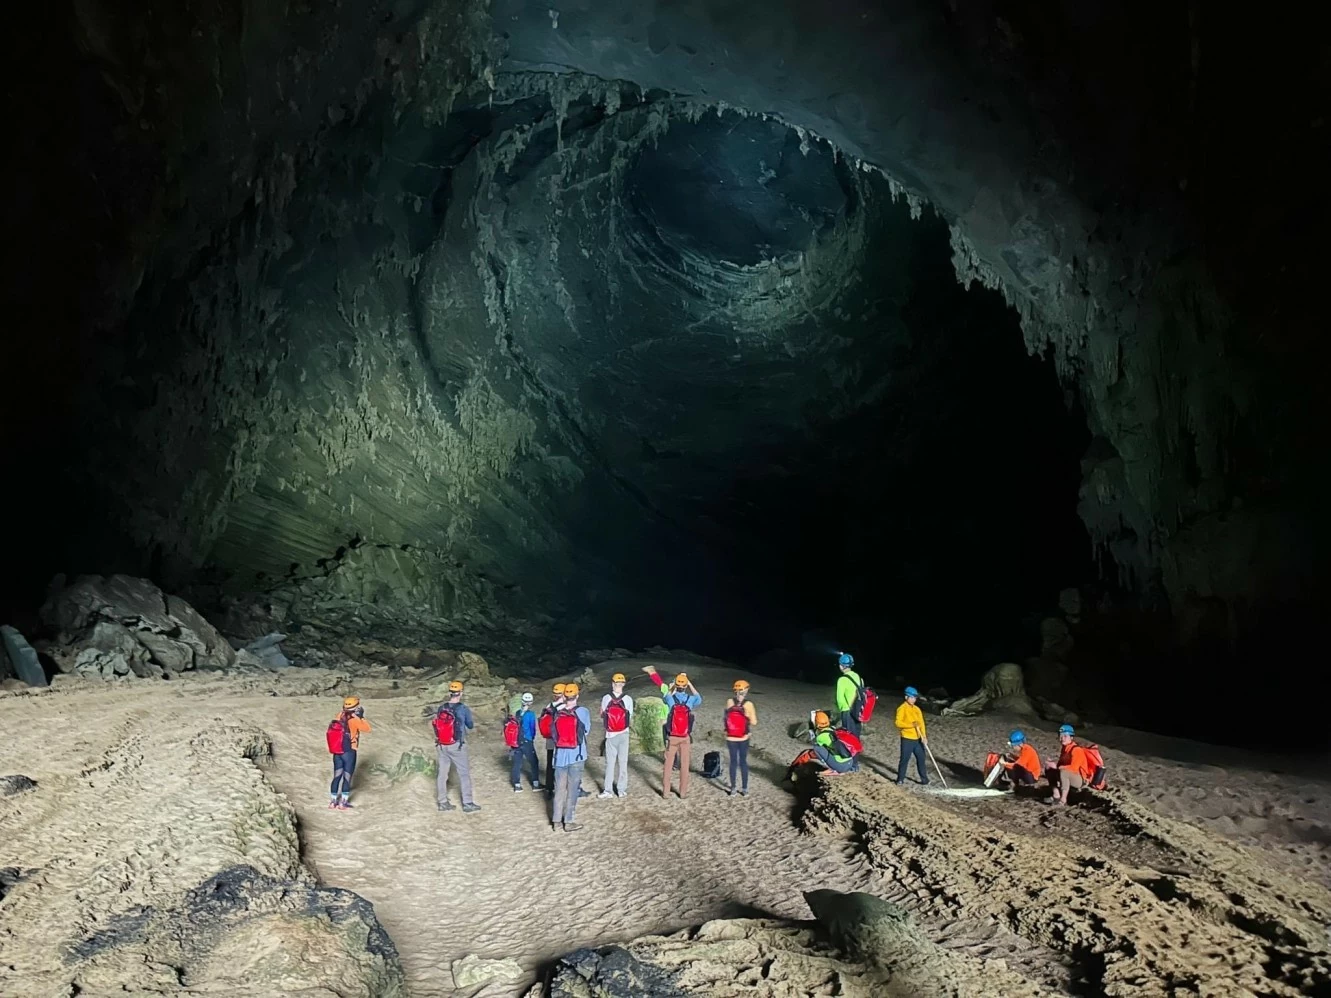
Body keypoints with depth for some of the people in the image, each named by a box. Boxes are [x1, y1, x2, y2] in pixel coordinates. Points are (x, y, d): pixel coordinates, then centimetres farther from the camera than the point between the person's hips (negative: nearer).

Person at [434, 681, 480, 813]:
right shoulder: (463, 709, -13)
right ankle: (467, 804, 8)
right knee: (464, 774, 6)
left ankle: (442, 802, 20)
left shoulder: (441, 708, -2)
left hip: (441, 746, 4)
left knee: (442, 773, 12)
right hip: (457, 746, -4)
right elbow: (471, 725, 0)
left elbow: (437, 725, 7)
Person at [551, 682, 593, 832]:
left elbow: (554, 733, 4)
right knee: (572, 789, 4)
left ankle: (556, 820, 18)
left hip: (560, 755, 3)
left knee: (559, 788, 12)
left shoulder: (557, 714, 1)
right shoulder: (583, 711, -8)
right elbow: (587, 729, 3)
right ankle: (568, 822, 7)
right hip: (576, 755, -3)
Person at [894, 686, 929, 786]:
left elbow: (921, 723, 4)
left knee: (921, 758, 9)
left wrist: (924, 736, -9)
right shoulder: (902, 708, -7)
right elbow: (898, 722, -15)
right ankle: (900, 779, 9)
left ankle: (924, 779, 19)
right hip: (907, 738, -6)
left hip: (918, 739, 6)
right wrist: (911, 725, -25)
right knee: (904, 759, -3)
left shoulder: (917, 709, 10)